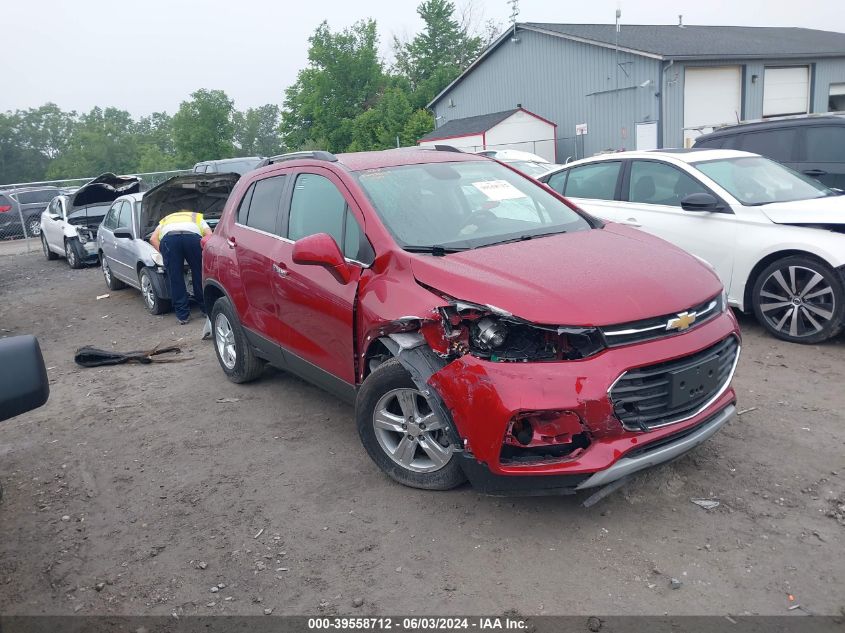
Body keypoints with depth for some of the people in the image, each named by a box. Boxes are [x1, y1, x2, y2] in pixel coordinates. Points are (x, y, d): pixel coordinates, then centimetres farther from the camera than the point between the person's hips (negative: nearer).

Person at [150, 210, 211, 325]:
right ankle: (206, 308, 23)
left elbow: (153, 239, 24)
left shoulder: (165, 220, 43)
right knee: (199, 273, 14)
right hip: (192, 236, -1)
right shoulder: (198, 217, 41)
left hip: (168, 238, 1)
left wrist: (164, 254, 28)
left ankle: (183, 315, 11)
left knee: (175, 278, 8)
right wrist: (203, 250, 29)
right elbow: (209, 235, 20)